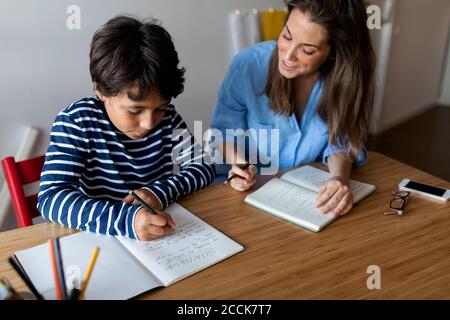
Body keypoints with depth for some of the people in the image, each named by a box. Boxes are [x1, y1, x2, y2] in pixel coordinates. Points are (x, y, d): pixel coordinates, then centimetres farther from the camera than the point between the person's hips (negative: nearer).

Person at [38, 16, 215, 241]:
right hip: (102, 239, -3)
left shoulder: (167, 117, -3)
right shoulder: (76, 122, -14)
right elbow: (50, 198, -22)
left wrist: (160, 192, -17)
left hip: (163, 236, 3)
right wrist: (125, 219, -36)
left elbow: (203, 167, 1)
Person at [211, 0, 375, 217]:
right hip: (256, 190, -1)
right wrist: (238, 161, -25)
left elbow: (340, 141, -7)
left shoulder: (347, 77, -15)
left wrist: (340, 176, -28)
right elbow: (226, 129, -5)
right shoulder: (249, 64, -19)